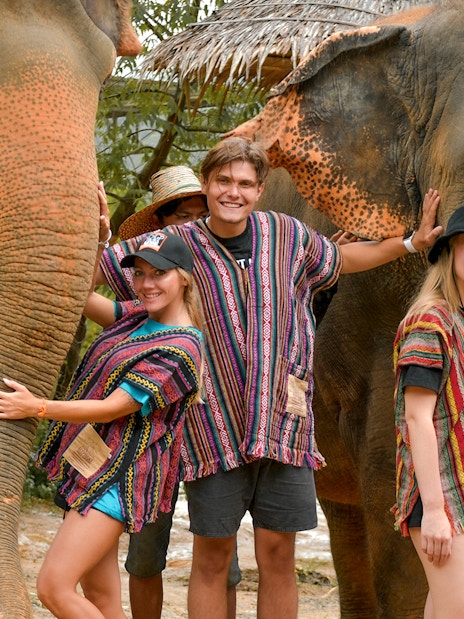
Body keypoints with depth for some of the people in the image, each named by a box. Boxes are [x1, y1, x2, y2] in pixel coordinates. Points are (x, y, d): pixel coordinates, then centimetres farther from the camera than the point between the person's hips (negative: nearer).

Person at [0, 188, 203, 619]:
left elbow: (114, 408, -18)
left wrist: (37, 408, -20)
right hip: (91, 467, 9)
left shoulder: (180, 349, -15)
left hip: (118, 477, -9)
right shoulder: (139, 316, 12)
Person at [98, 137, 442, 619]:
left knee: (278, 557, 5)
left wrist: (411, 243, 26)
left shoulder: (287, 235, 7)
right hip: (215, 429, -2)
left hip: (283, 424, 2)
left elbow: (341, 259, 29)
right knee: (212, 560, 2)